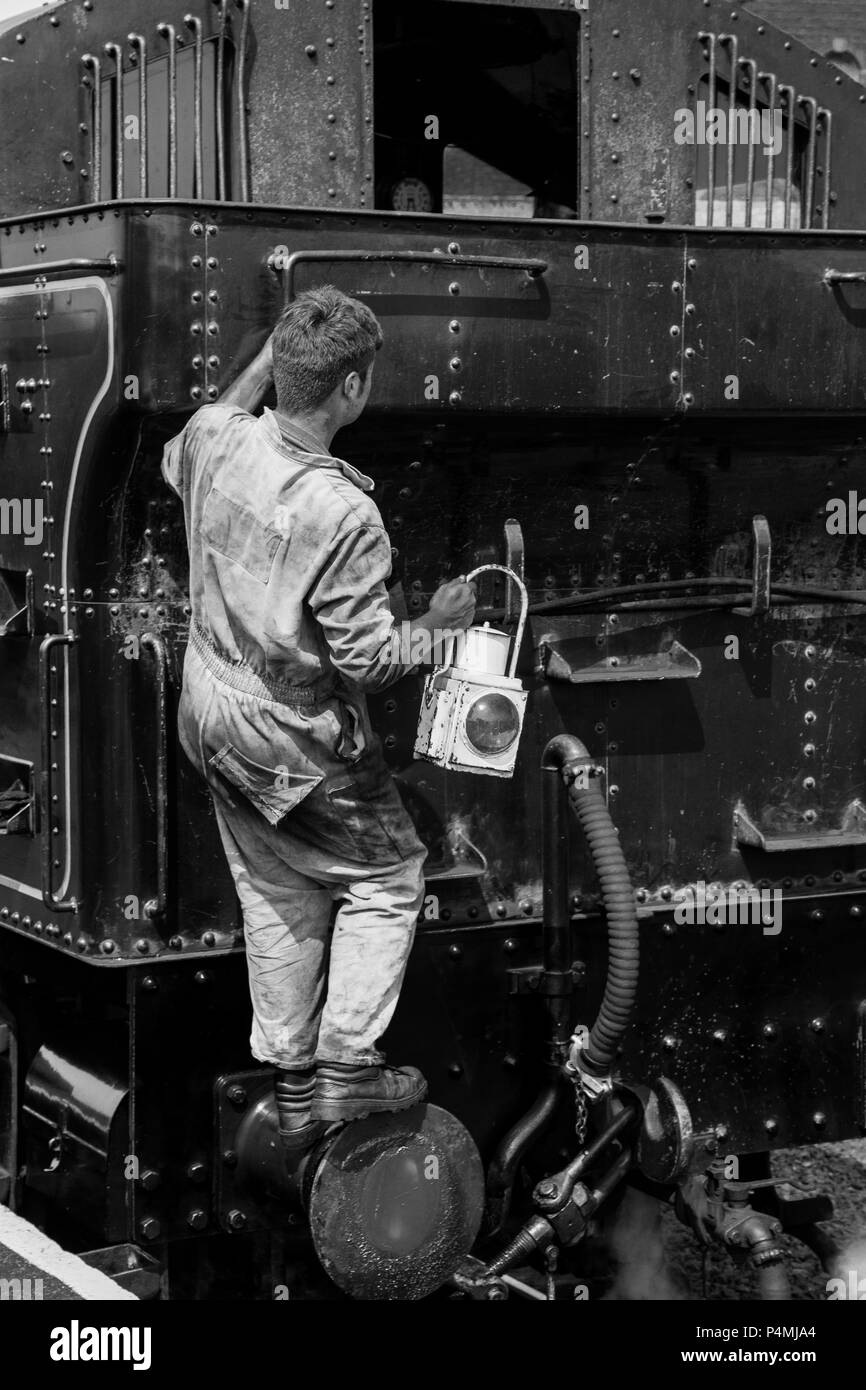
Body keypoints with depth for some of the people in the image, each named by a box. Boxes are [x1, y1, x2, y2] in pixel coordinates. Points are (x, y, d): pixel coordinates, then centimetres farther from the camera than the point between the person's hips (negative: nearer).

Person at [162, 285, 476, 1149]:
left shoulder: (213, 438, -10)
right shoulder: (344, 513, -30)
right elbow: (367, 657, -23)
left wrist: (263, 364, 17)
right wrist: (438, 624, -4)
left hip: (211, 715, 7)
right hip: (296, 746, -7)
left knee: (276, 901, 20)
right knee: (387, 873, 15)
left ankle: (292, 1085, 30)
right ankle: (347, 1065, 15)